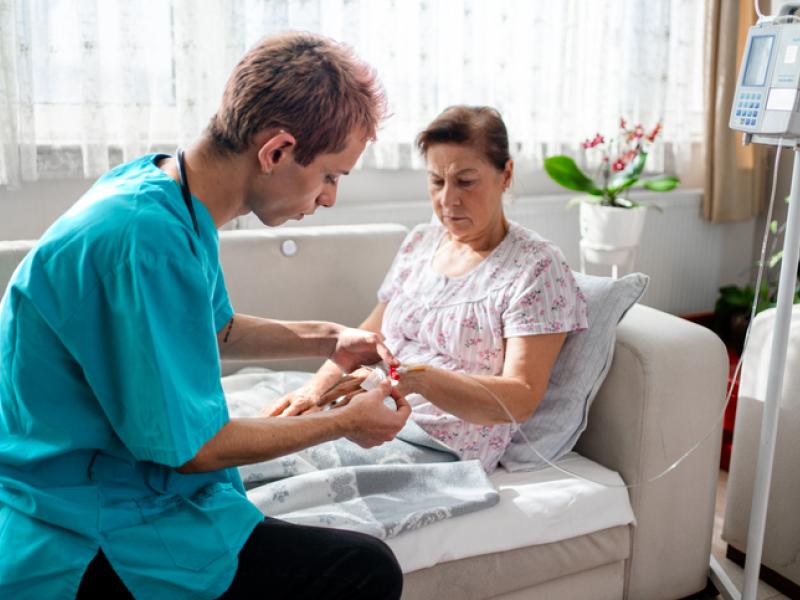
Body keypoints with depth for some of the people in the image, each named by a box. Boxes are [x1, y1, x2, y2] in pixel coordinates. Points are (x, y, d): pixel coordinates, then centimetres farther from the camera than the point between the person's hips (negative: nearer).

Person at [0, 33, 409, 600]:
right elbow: (187, 445, -21)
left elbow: (213, 329, 18)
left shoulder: (158, 181, 1)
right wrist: (344, 422, -9)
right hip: (79, 549, -9)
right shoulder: (148, 241, -29)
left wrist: (325, 339, 8)